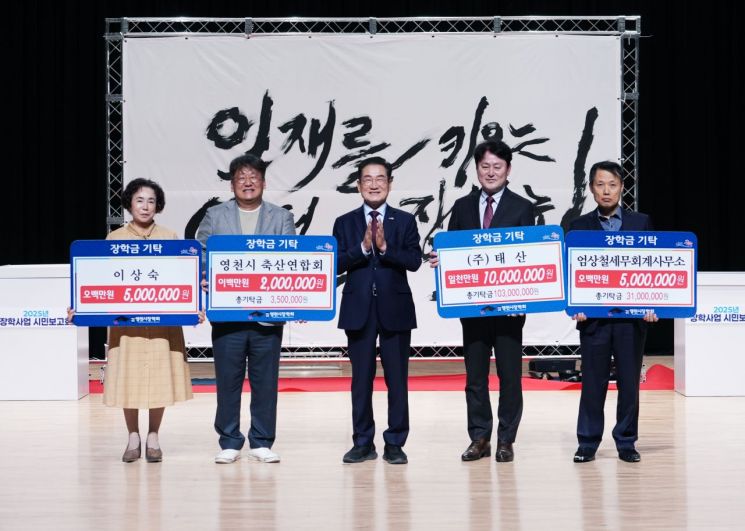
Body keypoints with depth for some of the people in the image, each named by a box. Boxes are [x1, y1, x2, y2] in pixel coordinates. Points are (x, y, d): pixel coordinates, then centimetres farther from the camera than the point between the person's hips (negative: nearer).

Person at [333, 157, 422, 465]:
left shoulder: (405, 221, 5)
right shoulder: (345, 223, 7)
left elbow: (414, 261, -6)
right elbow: (337, 265, -3)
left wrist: (385, 247, -18)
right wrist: (363, 247, -16)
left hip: (395, 309, -1)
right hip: (359, 310, 1)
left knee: (397, 379, 3)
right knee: (361, 379, 6)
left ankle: (395, 444, 11)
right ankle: (363, 443, 14)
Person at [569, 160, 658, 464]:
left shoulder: (642, 223, 6)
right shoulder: (579, 226, 6)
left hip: (632, 316, 0)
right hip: (593, 317, 0)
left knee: (629, 382, 5)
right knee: (593, 383, 3)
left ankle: (626, 443, 15)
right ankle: (588, 443, 12)